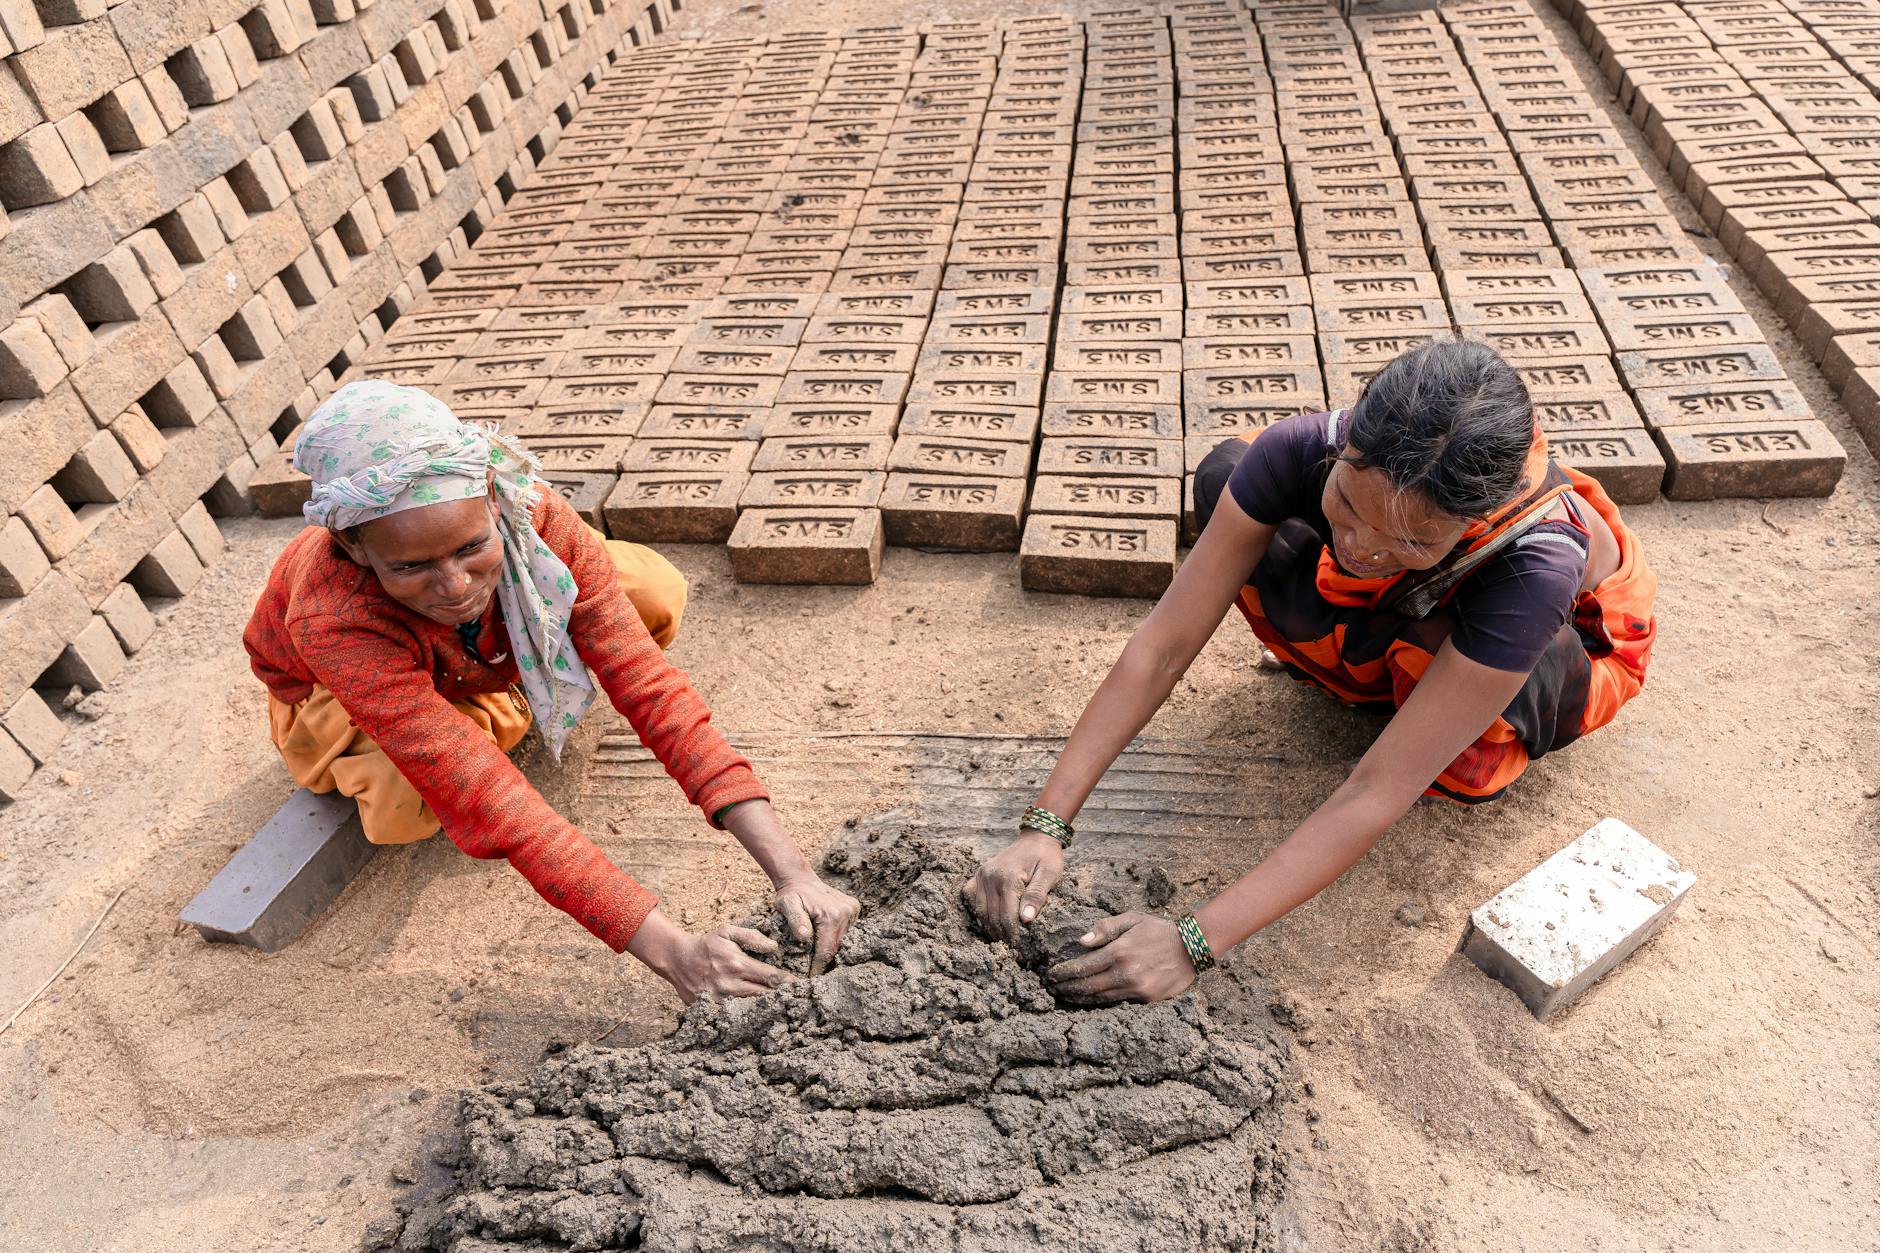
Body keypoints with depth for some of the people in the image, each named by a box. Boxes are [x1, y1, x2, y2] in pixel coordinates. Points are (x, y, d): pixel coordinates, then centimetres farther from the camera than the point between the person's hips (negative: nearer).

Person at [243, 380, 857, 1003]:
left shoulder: (530, 517, -37)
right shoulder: (334, 621, -43)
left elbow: (645, 681, -39)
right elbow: (487, 800, -49)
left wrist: (789, 869, -48)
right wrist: (670, 950, -56)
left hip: (488, 650, 2)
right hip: (338, 692, -2)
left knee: (655, 596, -23)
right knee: (407, 807, -36)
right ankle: (508, 706, -1)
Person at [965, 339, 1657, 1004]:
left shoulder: (1536, 565, -43)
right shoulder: (1303, 451, -36)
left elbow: (1377, 794, -43)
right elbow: (1163, 647, -32)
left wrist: (1193, 941, -47)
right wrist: (1045, 826, -38)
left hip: (1574, 636, -3)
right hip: (1392, 624, 3)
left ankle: (1478, 759, -3)